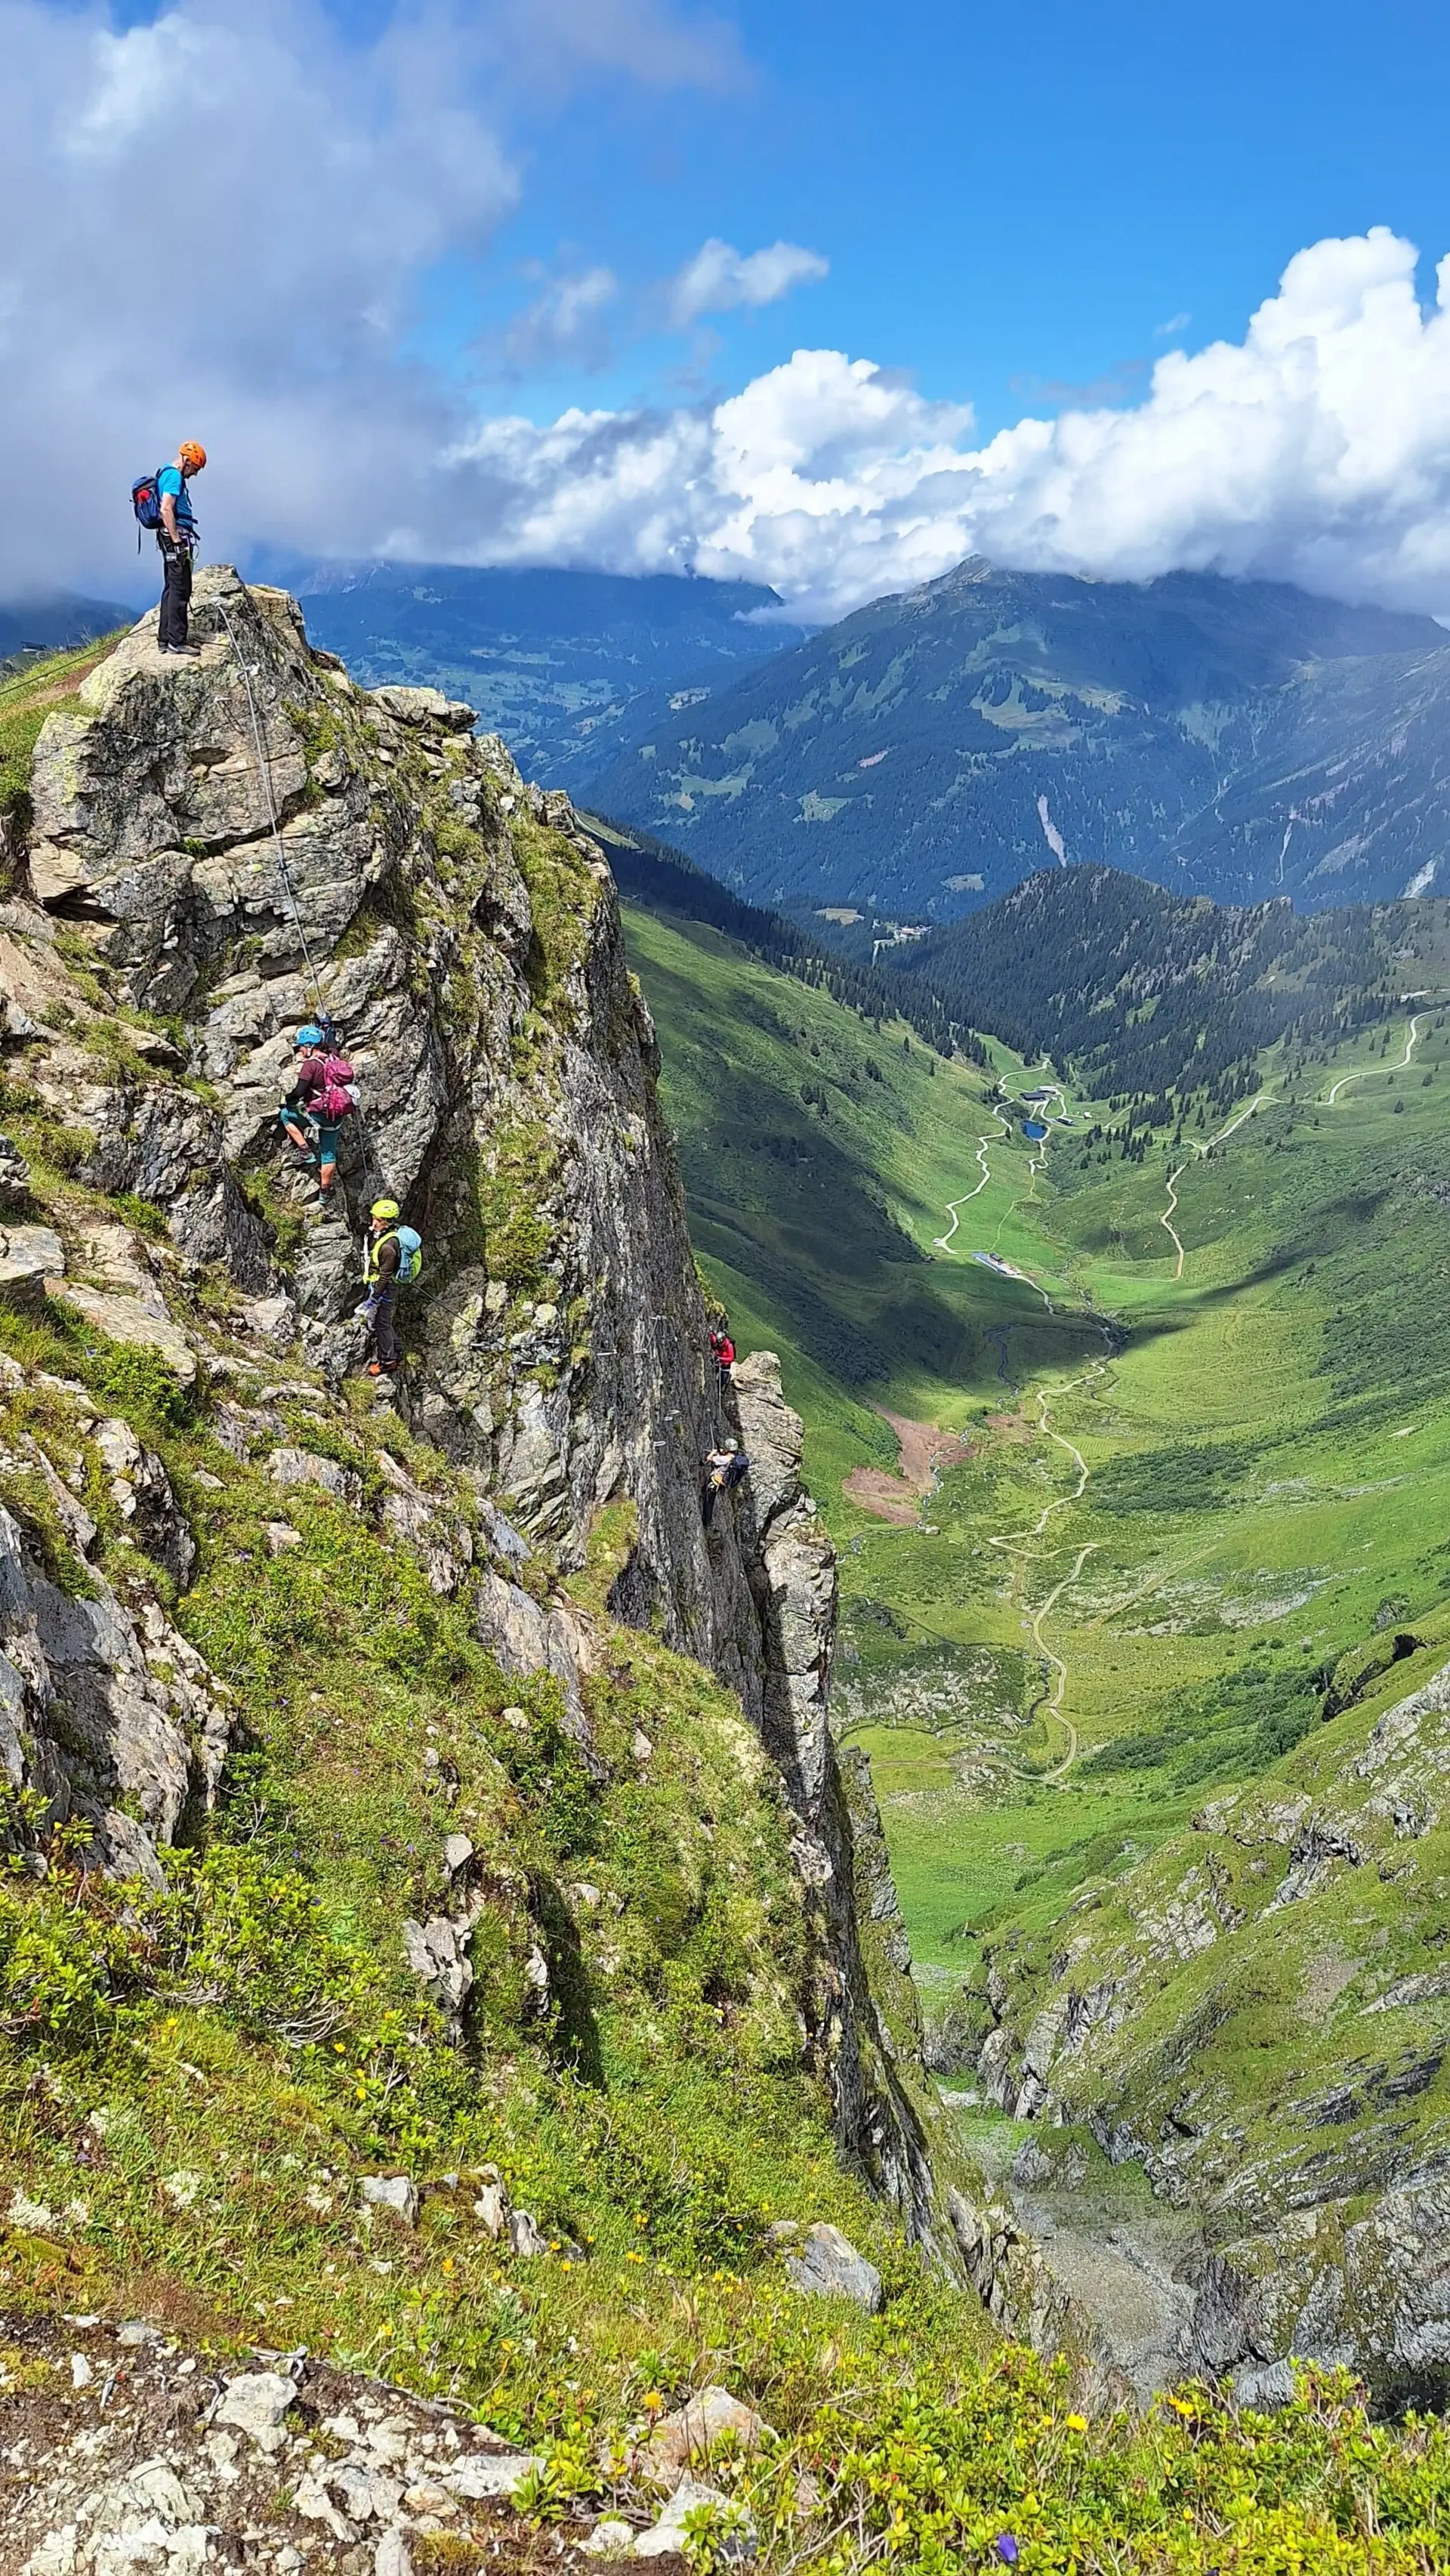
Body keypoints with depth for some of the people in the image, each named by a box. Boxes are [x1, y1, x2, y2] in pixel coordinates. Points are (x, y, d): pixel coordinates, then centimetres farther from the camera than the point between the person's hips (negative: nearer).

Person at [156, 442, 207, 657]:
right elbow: (166, 510, -23)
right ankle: (176, 641, -9)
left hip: (173, 538, 11)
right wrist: (177, 541, -22)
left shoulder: (167, 474, 19)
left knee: (172, 588, 13)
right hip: (176, 536, -11)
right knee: (180, 590, -9)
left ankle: (165, 638, 17)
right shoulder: (174, 476, -13)